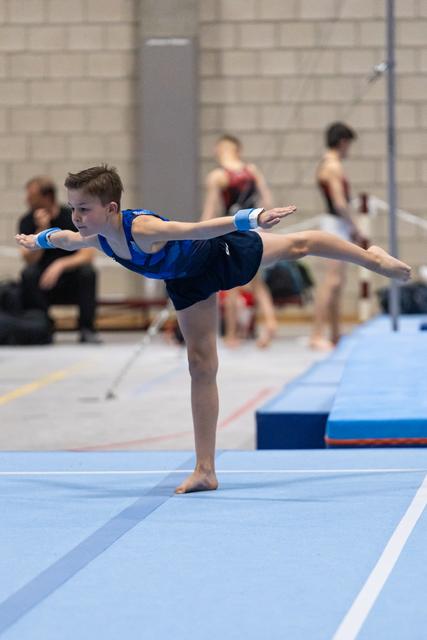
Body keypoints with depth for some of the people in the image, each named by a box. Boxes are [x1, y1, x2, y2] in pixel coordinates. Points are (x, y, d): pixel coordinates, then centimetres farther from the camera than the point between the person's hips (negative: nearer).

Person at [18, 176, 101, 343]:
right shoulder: (27, 222, -5)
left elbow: (87, 255, -19)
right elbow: (29, 260, -15)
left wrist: (60, 265, -35)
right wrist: (42, 230, -27)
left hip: (72, 283, -1)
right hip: (43, 286, 1)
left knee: (87, 272, -32)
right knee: (28, 274, -30)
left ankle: (87, 329, -22)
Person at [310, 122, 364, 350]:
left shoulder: (327, 164, 17)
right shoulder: (334, 167, -14)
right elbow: (340, 203, -20)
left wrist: (351, 229, 16)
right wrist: (355, 228, -11)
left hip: (337, 225, 11)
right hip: (337, 224, -11)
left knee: (337, 282, 14)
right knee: (332, 281, -13)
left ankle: (335, 335, 19)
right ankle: (317, 335, -16)